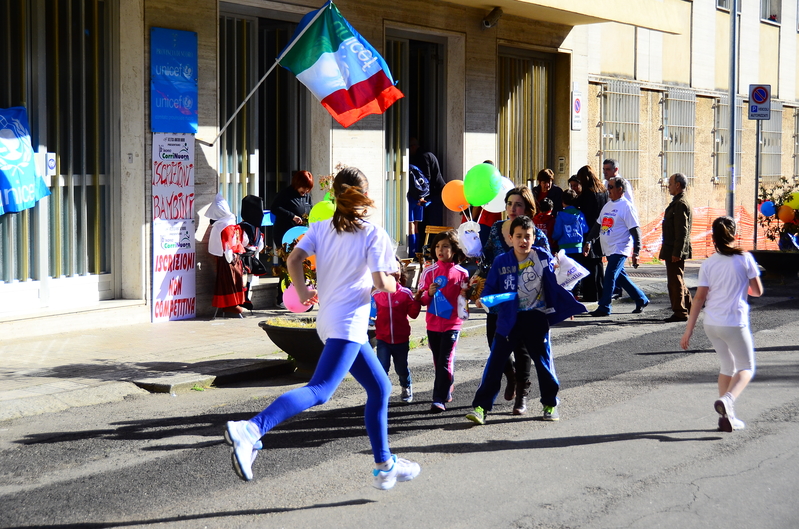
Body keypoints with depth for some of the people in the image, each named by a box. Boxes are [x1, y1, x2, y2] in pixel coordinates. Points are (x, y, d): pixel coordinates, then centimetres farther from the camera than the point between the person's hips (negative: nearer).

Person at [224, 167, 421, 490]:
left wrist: (302, 292, 12)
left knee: (380, 388, 19)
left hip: (329, 319, 8)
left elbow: (294, 260, -4)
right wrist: (393, 285, 10)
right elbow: (381, 282, -13)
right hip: (348, 324, -8)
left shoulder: (320, 228, 9)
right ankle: (251, 429, -39)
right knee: (319, 391, -20)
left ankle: (384, 466, 25)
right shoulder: (374, 235, -5)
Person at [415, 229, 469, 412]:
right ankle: (447, 392, 30)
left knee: (445, 361, -9)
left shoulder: (462, 273, -3)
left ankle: (439, 400, -9)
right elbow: (421, 299, 3)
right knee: (438, 361, 13)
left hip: (452, 323, -3)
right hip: (433, 323, 3)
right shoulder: (429, 271, 1)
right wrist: (429, 293, -16)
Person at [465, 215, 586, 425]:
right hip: (509, 318, 0)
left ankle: (550, 404, 25)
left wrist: (569, 306, 4)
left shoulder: (543, 257, -4)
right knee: (495, 362, -3)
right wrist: (484, 300, -19)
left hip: (536, 317, 0)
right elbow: (490, 288, 1)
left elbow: (556, 283, 5)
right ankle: (481, 406, -1)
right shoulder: (501, 262, -4)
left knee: (544, 360, 7)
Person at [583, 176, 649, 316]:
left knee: (610, 276, -11)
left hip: (620, 249, -8)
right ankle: (641, 300, 26)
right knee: (620, 277, 13)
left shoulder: (627, 207, -11)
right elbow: (597, 226, 23)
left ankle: (604, 307, -7)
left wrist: (636, 252, -18)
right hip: (608, 250, 8)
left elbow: (635, 230, -14)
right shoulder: (607, 205, 14)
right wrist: (588, 242, 21)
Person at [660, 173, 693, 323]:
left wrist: (676, 252, -23)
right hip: (672, 250, 11)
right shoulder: (676, 203, 16)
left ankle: (680, 313, 0)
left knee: (676, 282, -5)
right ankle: (687, 307, 24)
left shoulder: (681, 204, -16)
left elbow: (682, 231, -21)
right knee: (677, 282, 17)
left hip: (676, 251, -11)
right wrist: (665, 251, 22)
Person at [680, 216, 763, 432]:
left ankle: (727, 416, 18)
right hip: (734, 324, -4)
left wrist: (688, 331, 1)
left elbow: (699, 298, -1)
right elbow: (758, 291, 0)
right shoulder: (745, 258, -6)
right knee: (746, 368, 9)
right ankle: (727, 399, -19)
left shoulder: (708, 264, 2)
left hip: (711, 324, 4)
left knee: (727, 366, 20)